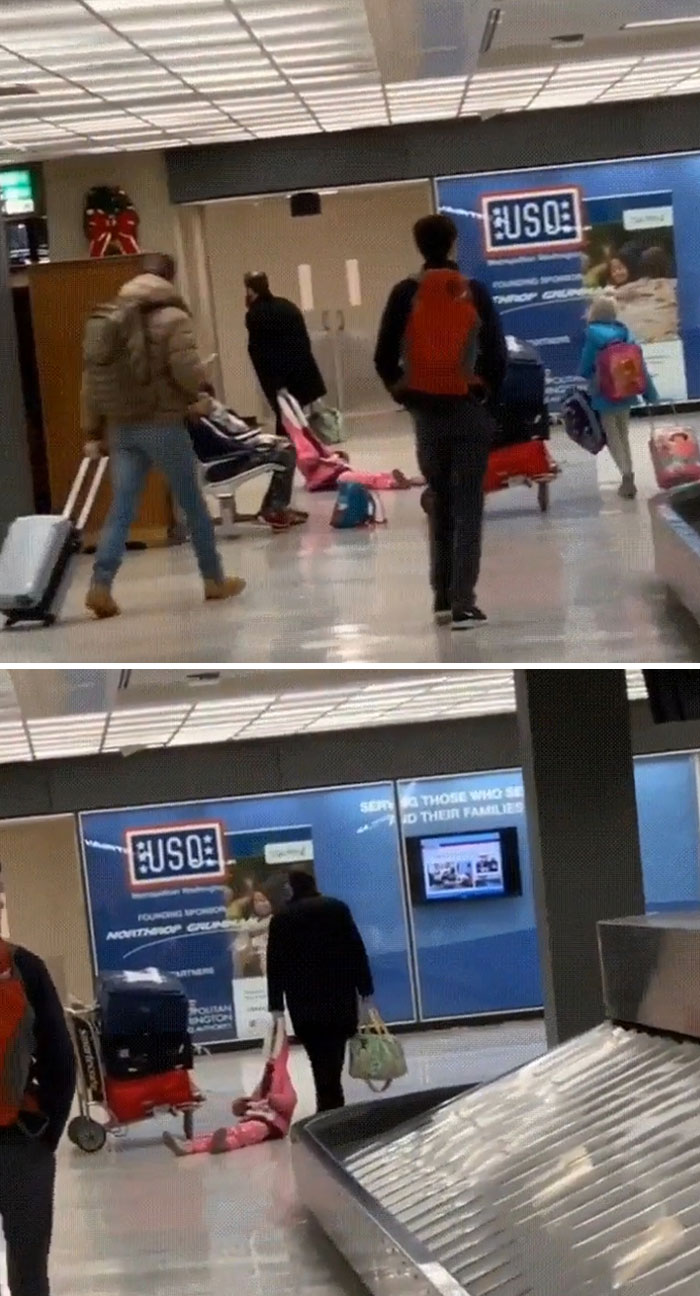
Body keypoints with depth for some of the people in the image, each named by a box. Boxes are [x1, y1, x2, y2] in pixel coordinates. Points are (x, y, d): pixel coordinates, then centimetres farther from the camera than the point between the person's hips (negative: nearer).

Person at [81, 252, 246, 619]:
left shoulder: (106, 321, 11)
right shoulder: (173, 318, -9)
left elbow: (91, 380, 10)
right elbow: (187, 372, -17)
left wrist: (92, 430, 14)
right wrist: (202, 382, 6)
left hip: (120, 427, 5)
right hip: (163, 425, -5)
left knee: (121, 508, 2)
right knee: (193, 503, 10)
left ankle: (100, 585, -13)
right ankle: (214, 580, 20)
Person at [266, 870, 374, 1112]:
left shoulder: (281, 919, 3)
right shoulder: (337, 908, 5)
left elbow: (275, 964, 1)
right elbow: (357, 949, 2)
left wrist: (276, 1005, 2)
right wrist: (365, 988, 6)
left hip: (303, 1000, -1)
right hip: (339, 994, 1)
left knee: (320, 1056, 2)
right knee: (333, 1052, 5)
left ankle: (329, 1104, -6)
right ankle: (333, 1104, -1)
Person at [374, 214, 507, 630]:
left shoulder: (404, 294, -1)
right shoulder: (475, 292, -4)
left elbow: (384, 357, -2)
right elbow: (498, 352, -7)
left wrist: (405, 395, 12)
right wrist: (490, 397, 6)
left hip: (426, 411, 2)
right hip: (470, 409, -2)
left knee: (440, 503, 15)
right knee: (468, 505, -1)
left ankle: (443, 598, 15)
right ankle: (462, 603, -8)